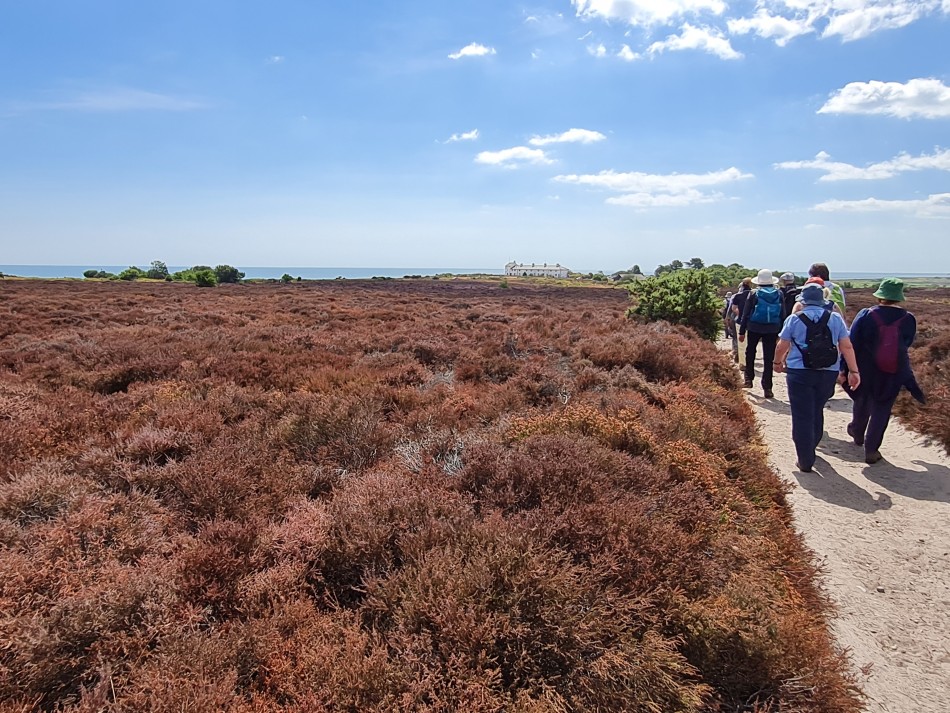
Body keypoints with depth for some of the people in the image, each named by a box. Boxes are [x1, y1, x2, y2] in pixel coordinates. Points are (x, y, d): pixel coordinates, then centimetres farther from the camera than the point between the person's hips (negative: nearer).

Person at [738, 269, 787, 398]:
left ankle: (749, 379, 19)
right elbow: (783, 315, 5)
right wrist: (781, 332, 12)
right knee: (768, 358, 4)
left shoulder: (754, 295, -5)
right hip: (772, 330, 1)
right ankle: (767, 388, 4)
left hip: (754, 328, -1)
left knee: (750, 353, 21)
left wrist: (742, 331, 2)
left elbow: (745, 314, -3)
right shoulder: (779, 295, 2)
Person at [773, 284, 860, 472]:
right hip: (828, 373, 3)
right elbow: (847, 347, 0)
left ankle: (805, 461, 3)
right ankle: (810, 448, 38)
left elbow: (782, 346, 1)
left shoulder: (794, 319, -3)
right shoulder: (835, 319, 3)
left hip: (800, 373, -3)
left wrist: (777, 362, 19)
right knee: (817, 412, 22)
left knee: (802, 416, 2)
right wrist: (853, 371, 4)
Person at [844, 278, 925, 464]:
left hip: (865, 372, 0)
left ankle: (857, 433, 46)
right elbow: (906, 345, 7)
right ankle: (871, 450, 11)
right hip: (892, 377, 0)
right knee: (881, 411, 9)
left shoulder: (865, 315, -15)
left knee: (862, 403, 23)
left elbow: (851, 345, -12)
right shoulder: (908, 320, -10)